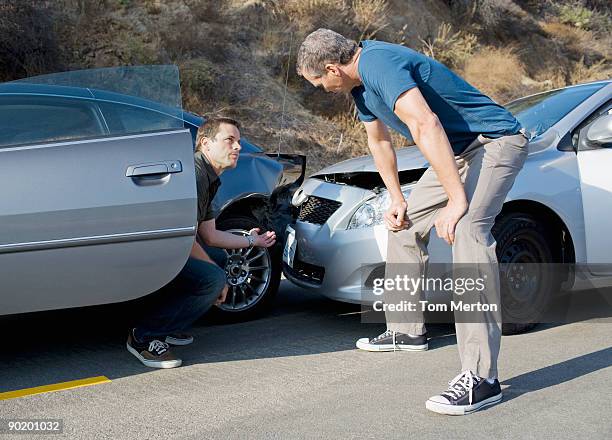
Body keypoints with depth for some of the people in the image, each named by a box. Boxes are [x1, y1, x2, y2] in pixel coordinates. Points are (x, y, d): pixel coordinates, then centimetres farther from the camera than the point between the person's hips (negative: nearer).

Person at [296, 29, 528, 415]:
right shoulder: (360, 81, 9)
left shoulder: (379, 64, -24)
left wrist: (456, 199, -34)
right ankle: (407, 330, 30)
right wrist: (397, 199, 20)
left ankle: (481, 377, -33)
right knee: (404, 223, 17)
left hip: (496, 141, -11)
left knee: (466, 231, -30)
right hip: (458, 150, 11)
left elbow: (426, 126, -34)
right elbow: (379, 140, 22)